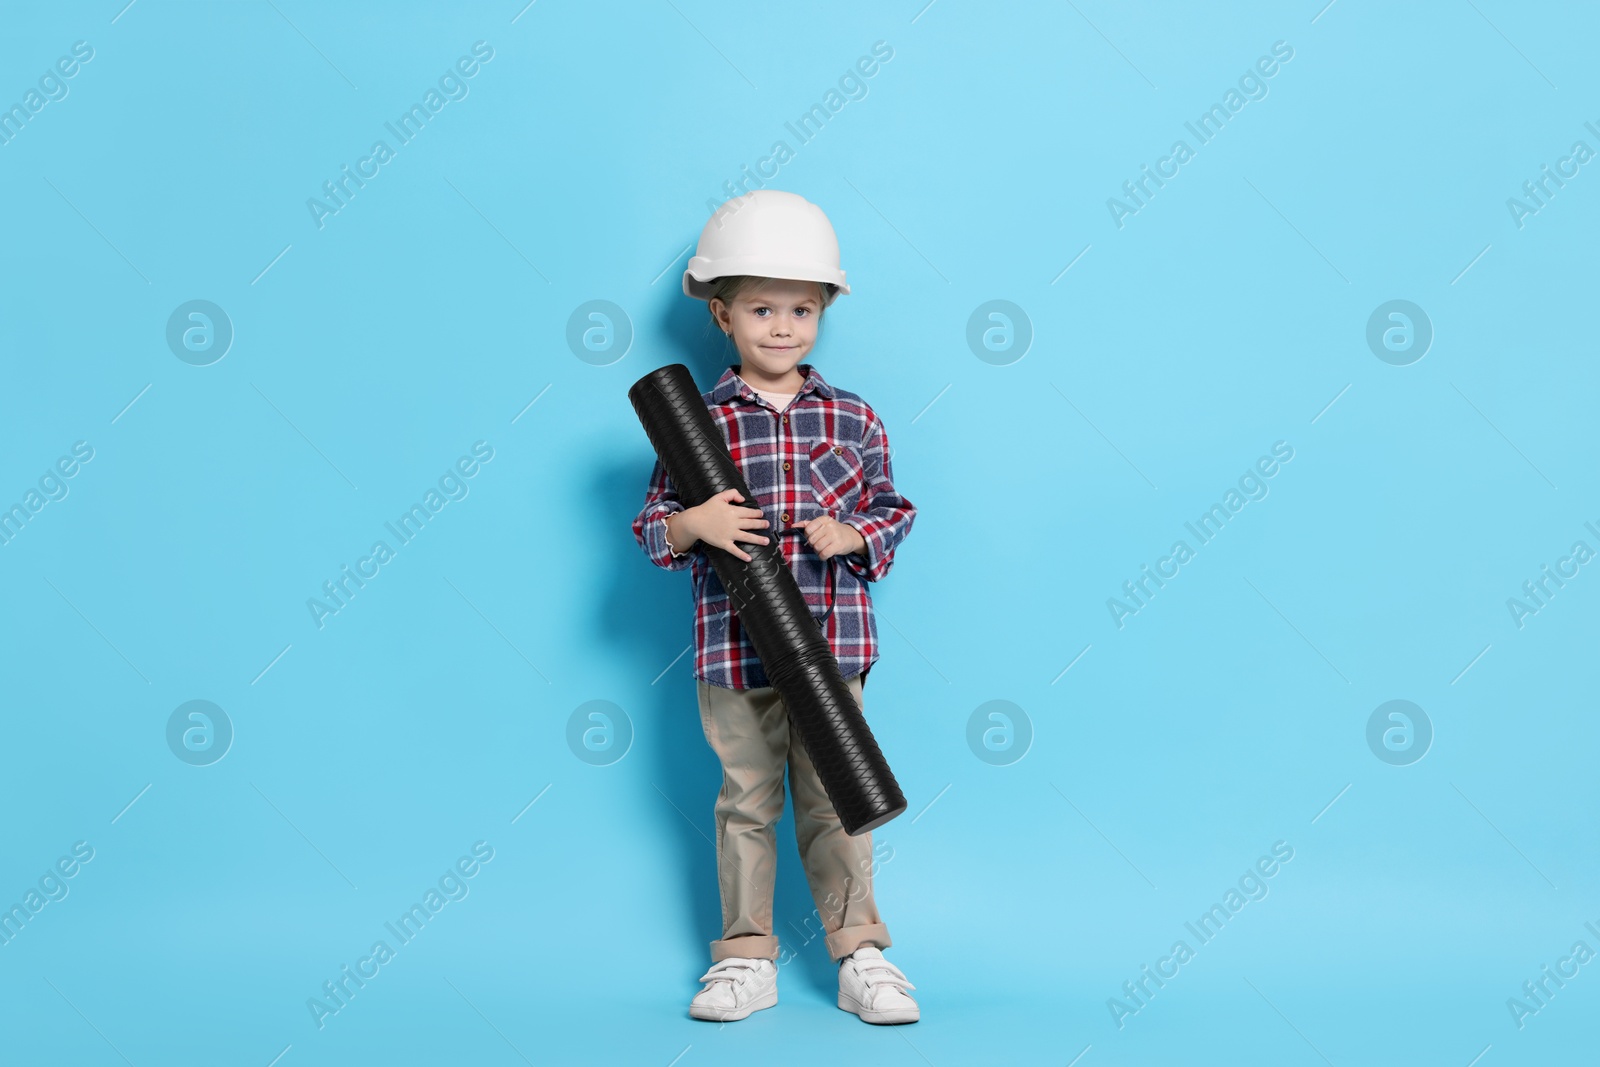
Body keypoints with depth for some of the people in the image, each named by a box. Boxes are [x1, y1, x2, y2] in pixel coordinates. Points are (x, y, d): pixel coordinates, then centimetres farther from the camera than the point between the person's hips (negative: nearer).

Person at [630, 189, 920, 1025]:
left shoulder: (853, 418, 4)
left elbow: (893, 508, 10)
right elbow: (652, 523, 3)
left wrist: (856, 534, -10)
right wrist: (692, 524, -17)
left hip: (832, 646, 0)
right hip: (732, 651, 0)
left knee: (835, 802, 7)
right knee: (745, 804, 10)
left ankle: (860, 954, 17)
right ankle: (746, 957, 21)